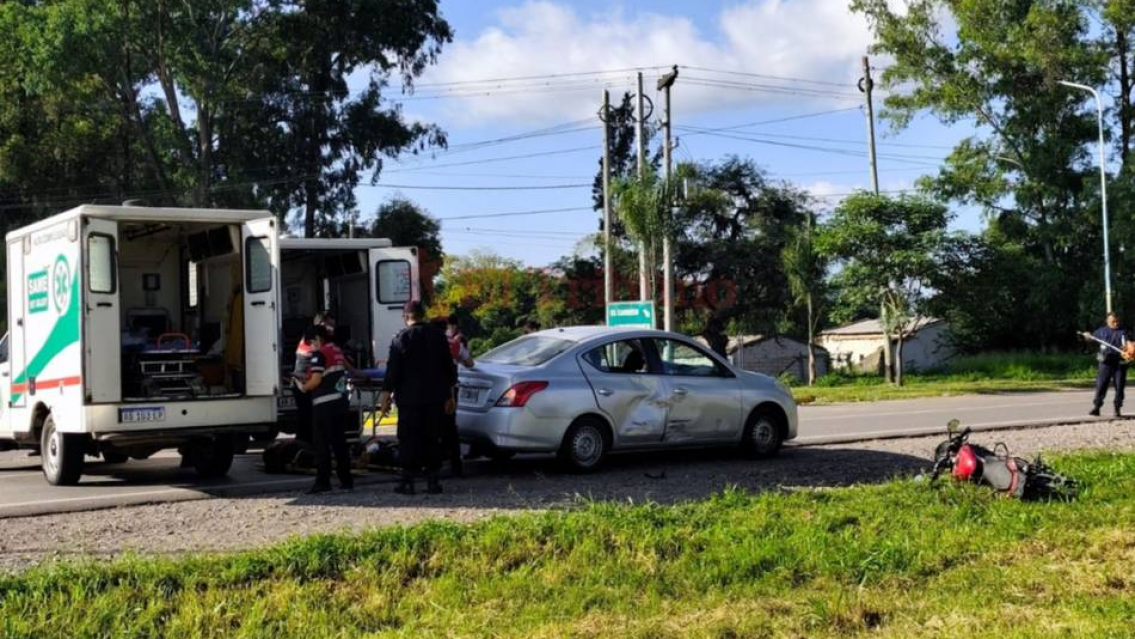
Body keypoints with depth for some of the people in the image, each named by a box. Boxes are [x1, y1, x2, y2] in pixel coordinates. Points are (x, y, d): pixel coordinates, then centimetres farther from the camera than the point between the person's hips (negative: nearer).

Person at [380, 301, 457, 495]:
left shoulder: (401, 339, -8)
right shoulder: (438, 336, 6)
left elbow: (393, 370, -9)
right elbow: (449, 368, 12)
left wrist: (386, 394, -3)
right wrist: (449, 396, 19)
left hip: (410, 399, -4)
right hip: (435, 397, 4)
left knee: (409, 439, 1)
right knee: (433, 439, 8)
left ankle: (408, 481, 0)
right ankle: (432, 480, 7)